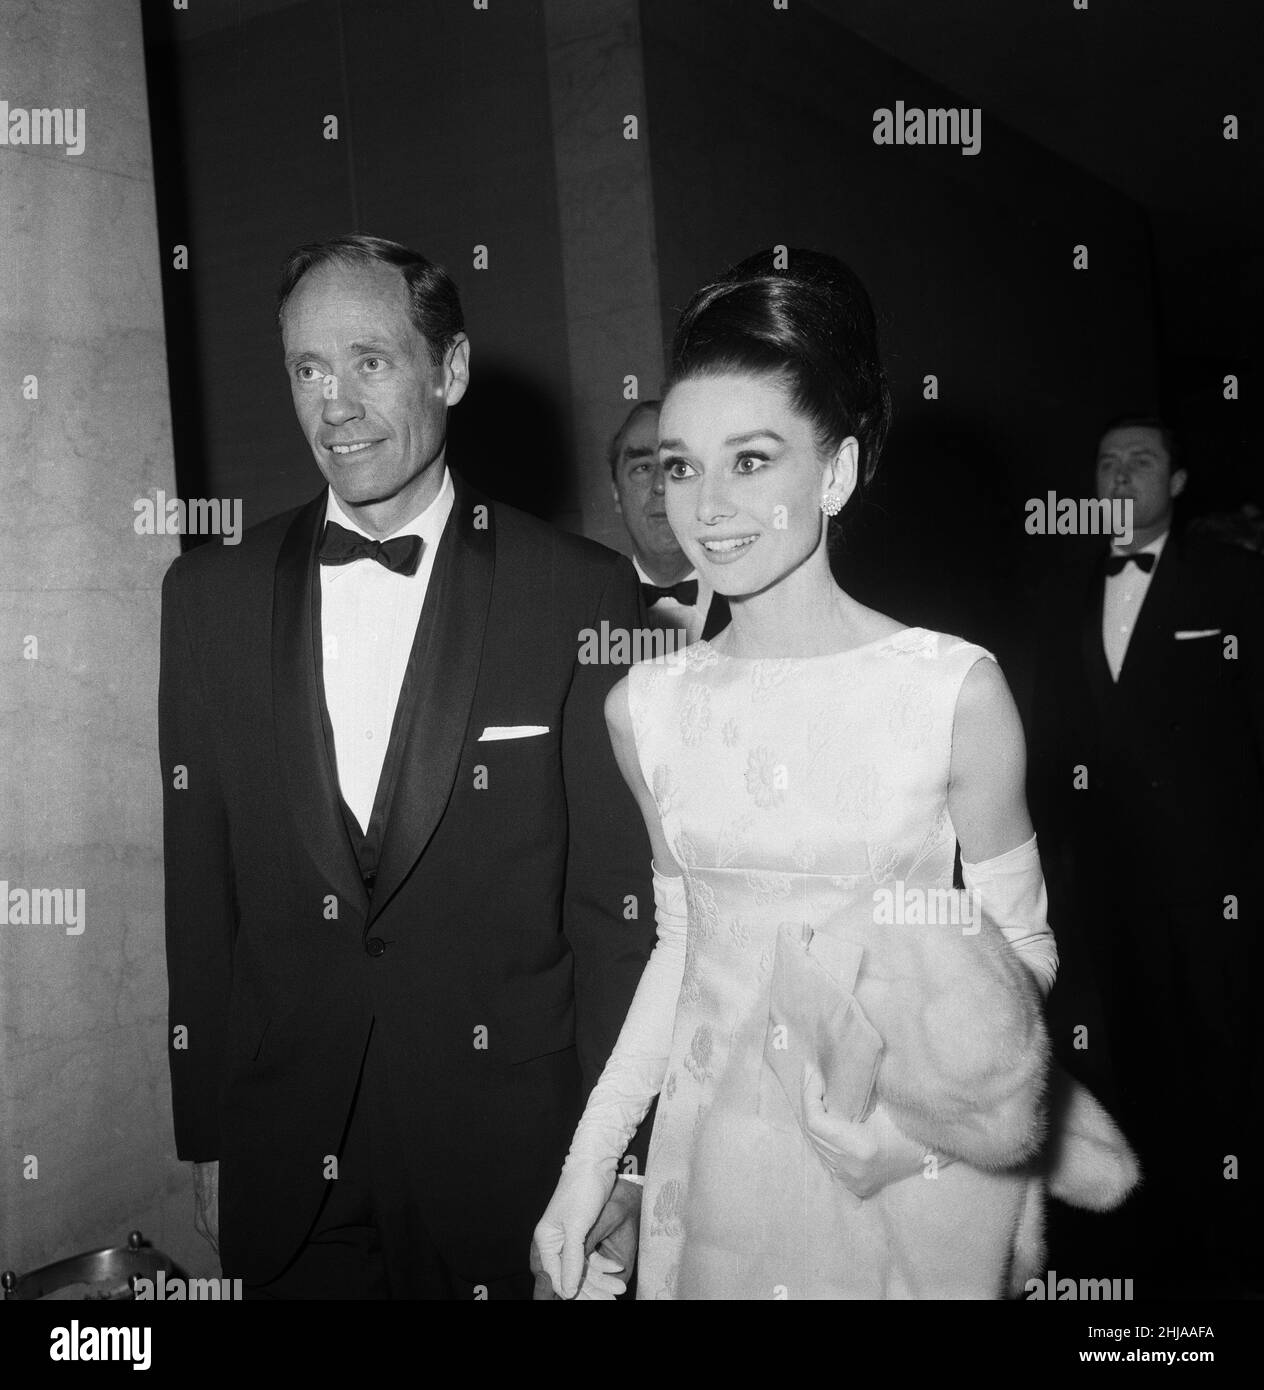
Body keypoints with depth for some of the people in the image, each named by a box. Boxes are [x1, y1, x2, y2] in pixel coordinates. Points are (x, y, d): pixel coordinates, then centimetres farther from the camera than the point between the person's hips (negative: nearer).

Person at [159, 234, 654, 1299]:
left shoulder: (582, 593, -9)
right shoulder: (211, 594, 0)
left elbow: (619, 898, -7)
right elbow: (199, 887, 3)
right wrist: (206, 1134, 5)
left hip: (511, 1153, -2)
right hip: (285, 1161, 3)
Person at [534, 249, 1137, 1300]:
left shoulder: (954, 690, -15)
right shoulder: (647, 708, -4)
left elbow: (1023, 942, -4)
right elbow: (681, 944, 6)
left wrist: (959, 1060, -20)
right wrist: (589, 1164, 4)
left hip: (915, 1182, -2)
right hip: (720, 1171, 3)